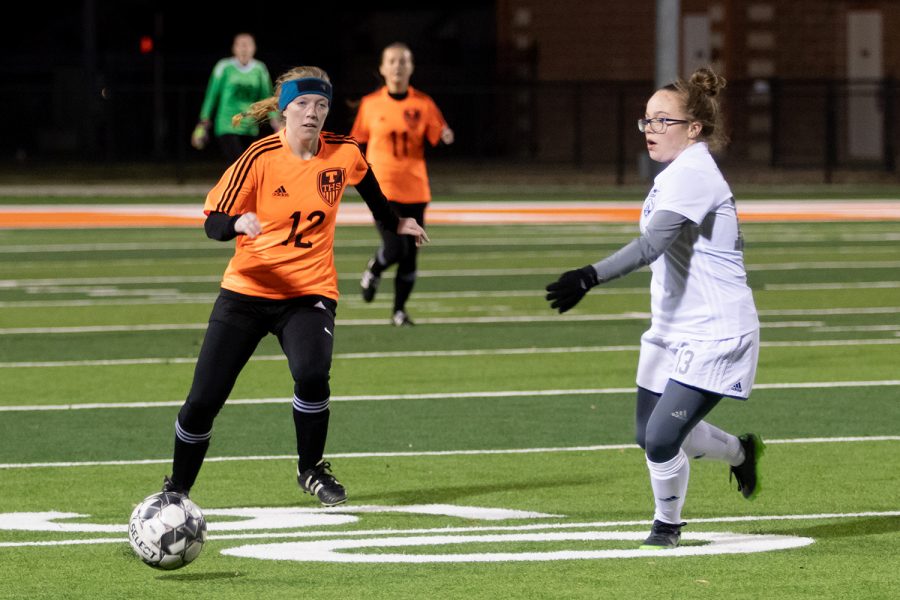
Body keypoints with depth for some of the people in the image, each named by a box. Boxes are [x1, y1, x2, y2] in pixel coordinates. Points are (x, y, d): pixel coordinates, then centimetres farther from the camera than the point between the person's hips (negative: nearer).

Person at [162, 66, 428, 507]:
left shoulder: (344, 154, -4)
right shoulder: (260, 157, -13)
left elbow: (368, 184, 21)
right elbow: (213, 223, -14)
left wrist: (394, 224, 31)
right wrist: (238, 223, -35)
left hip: (309, 292, 1)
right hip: (247, 290, -1)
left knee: (311, 374, -28)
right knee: (204, 398, -4)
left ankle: (311, 470, -2)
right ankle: (177, 489, 20)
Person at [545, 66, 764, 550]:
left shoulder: (693, 175, -20)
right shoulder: (677, 173, 12)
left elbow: (651, 244, -33)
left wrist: (589, 278, -42)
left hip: (714, 337, -10)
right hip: (672, 331, 10)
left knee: (662, 438, -13)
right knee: (650, 434, 14)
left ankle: (667, 524, 13)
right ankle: (740, 452, 38)